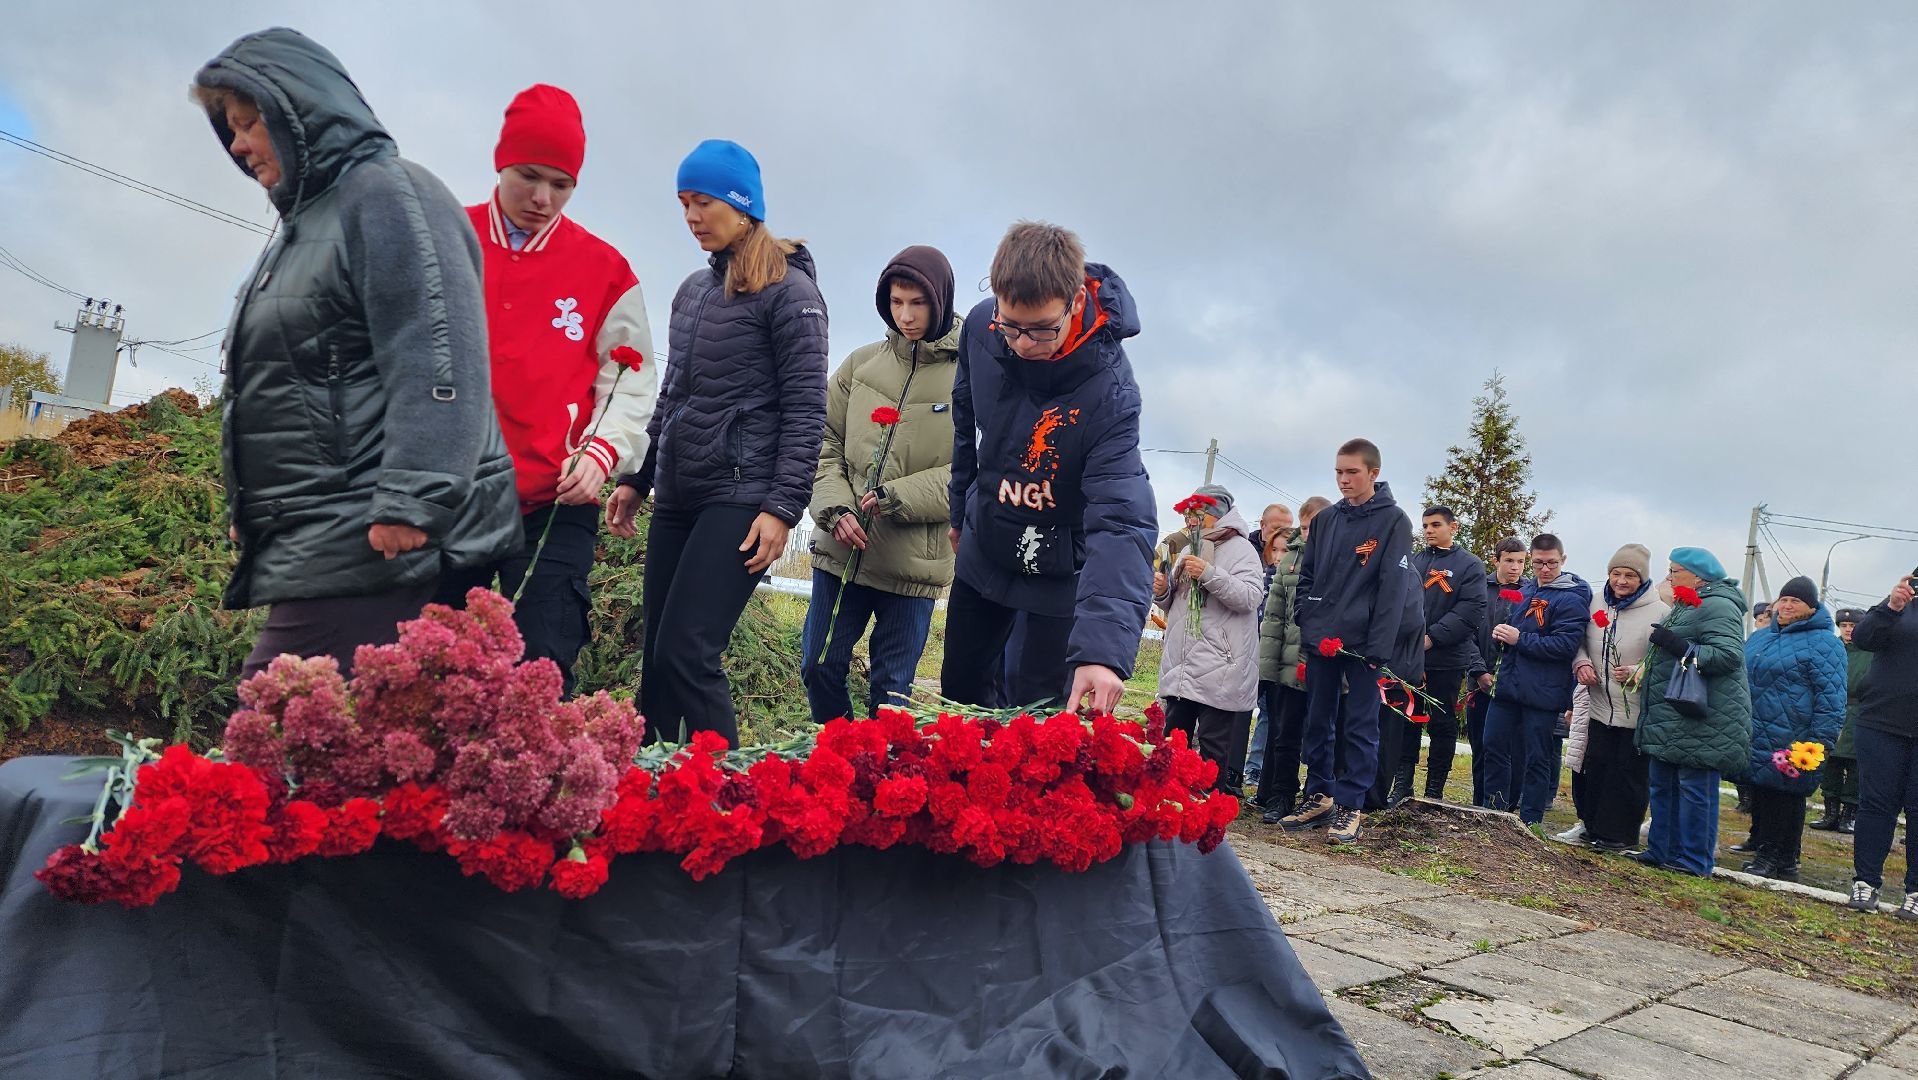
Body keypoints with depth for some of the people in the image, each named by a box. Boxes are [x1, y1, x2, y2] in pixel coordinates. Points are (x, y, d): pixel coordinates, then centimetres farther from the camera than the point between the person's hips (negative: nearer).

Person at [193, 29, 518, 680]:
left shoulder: (384, 192, -5)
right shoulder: (304, 220, 25)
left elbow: (436, 356, -19)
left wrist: (411, 501, -26)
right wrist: (248, 510, 30)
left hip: (379, 545, -10)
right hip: (319, 545, 10)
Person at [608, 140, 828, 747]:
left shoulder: (788, 290, -5)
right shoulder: (693, 290, 18)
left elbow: (806, 410, -10)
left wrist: (782, 508, -17)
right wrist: (637, 479, 20)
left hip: (739, 498, -7)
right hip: (676, 499, 8)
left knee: (685, 656, -15)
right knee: (656, 661, 6)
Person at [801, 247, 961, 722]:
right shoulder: (862, 364, 6)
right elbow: (825, 445, 8)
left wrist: (896, 497, -16)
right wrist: (835, 508, -8)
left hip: (915, 561, -4)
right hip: (842, 552, 4)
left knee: (892, 689, 7)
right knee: (819, 668, 13)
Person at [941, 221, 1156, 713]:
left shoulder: (1108, 390, -32)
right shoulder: (979, 328, -16)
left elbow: (1120, 521, -40)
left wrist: (1103, 647, -51)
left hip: (1060, 572, -5)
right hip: (983, 553, 5)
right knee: (958, 689, 17)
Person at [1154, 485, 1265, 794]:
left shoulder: (1240, 549, -3)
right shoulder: (1189, 551, 21)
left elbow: (1250, 597, -16)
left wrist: (1210, 574, -24)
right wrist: (1162, 591, 4)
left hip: (1218, 667, -8)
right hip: (1180, 665, 8)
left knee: (1214, 746, -4)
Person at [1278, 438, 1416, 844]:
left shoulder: (1394, 521, -3)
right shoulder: (1325, 519, 11)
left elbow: (1393, 588, -10)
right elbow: (1306, 577, 14)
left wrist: (1378, 646, -17)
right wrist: (1310, 628, 1)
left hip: (1362, 643, -5)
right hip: (1320, 641, 5)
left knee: (1360, 726, 1)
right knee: (1318, 723, 10)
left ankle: (1350, 805, 8)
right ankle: (1318, 796, 20)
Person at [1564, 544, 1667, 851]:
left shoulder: (1659, 612, -11)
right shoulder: (1596, 603, 4)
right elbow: (1580, 643, 16)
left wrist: (1637, 673, -25)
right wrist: (1581, 662, -4)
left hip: (1636, 712, -5)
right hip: (1600, 706, 5)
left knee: (1628, 773, 4)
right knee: (1595, 767, 12)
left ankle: (1620, 834, 15)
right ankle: (1592, 826, 25)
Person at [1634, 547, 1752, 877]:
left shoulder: (1718, 608, -13)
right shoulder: (1684, 608, 20)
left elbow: (1729, 655, -25)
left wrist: (1679, 646, -26)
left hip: (1703, 722, -11)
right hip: (1670, 719, 11)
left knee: (1695, 789, -5)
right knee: (1662, 785, 14)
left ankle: (1695, 861, 2)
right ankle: (1661, 850, 22)